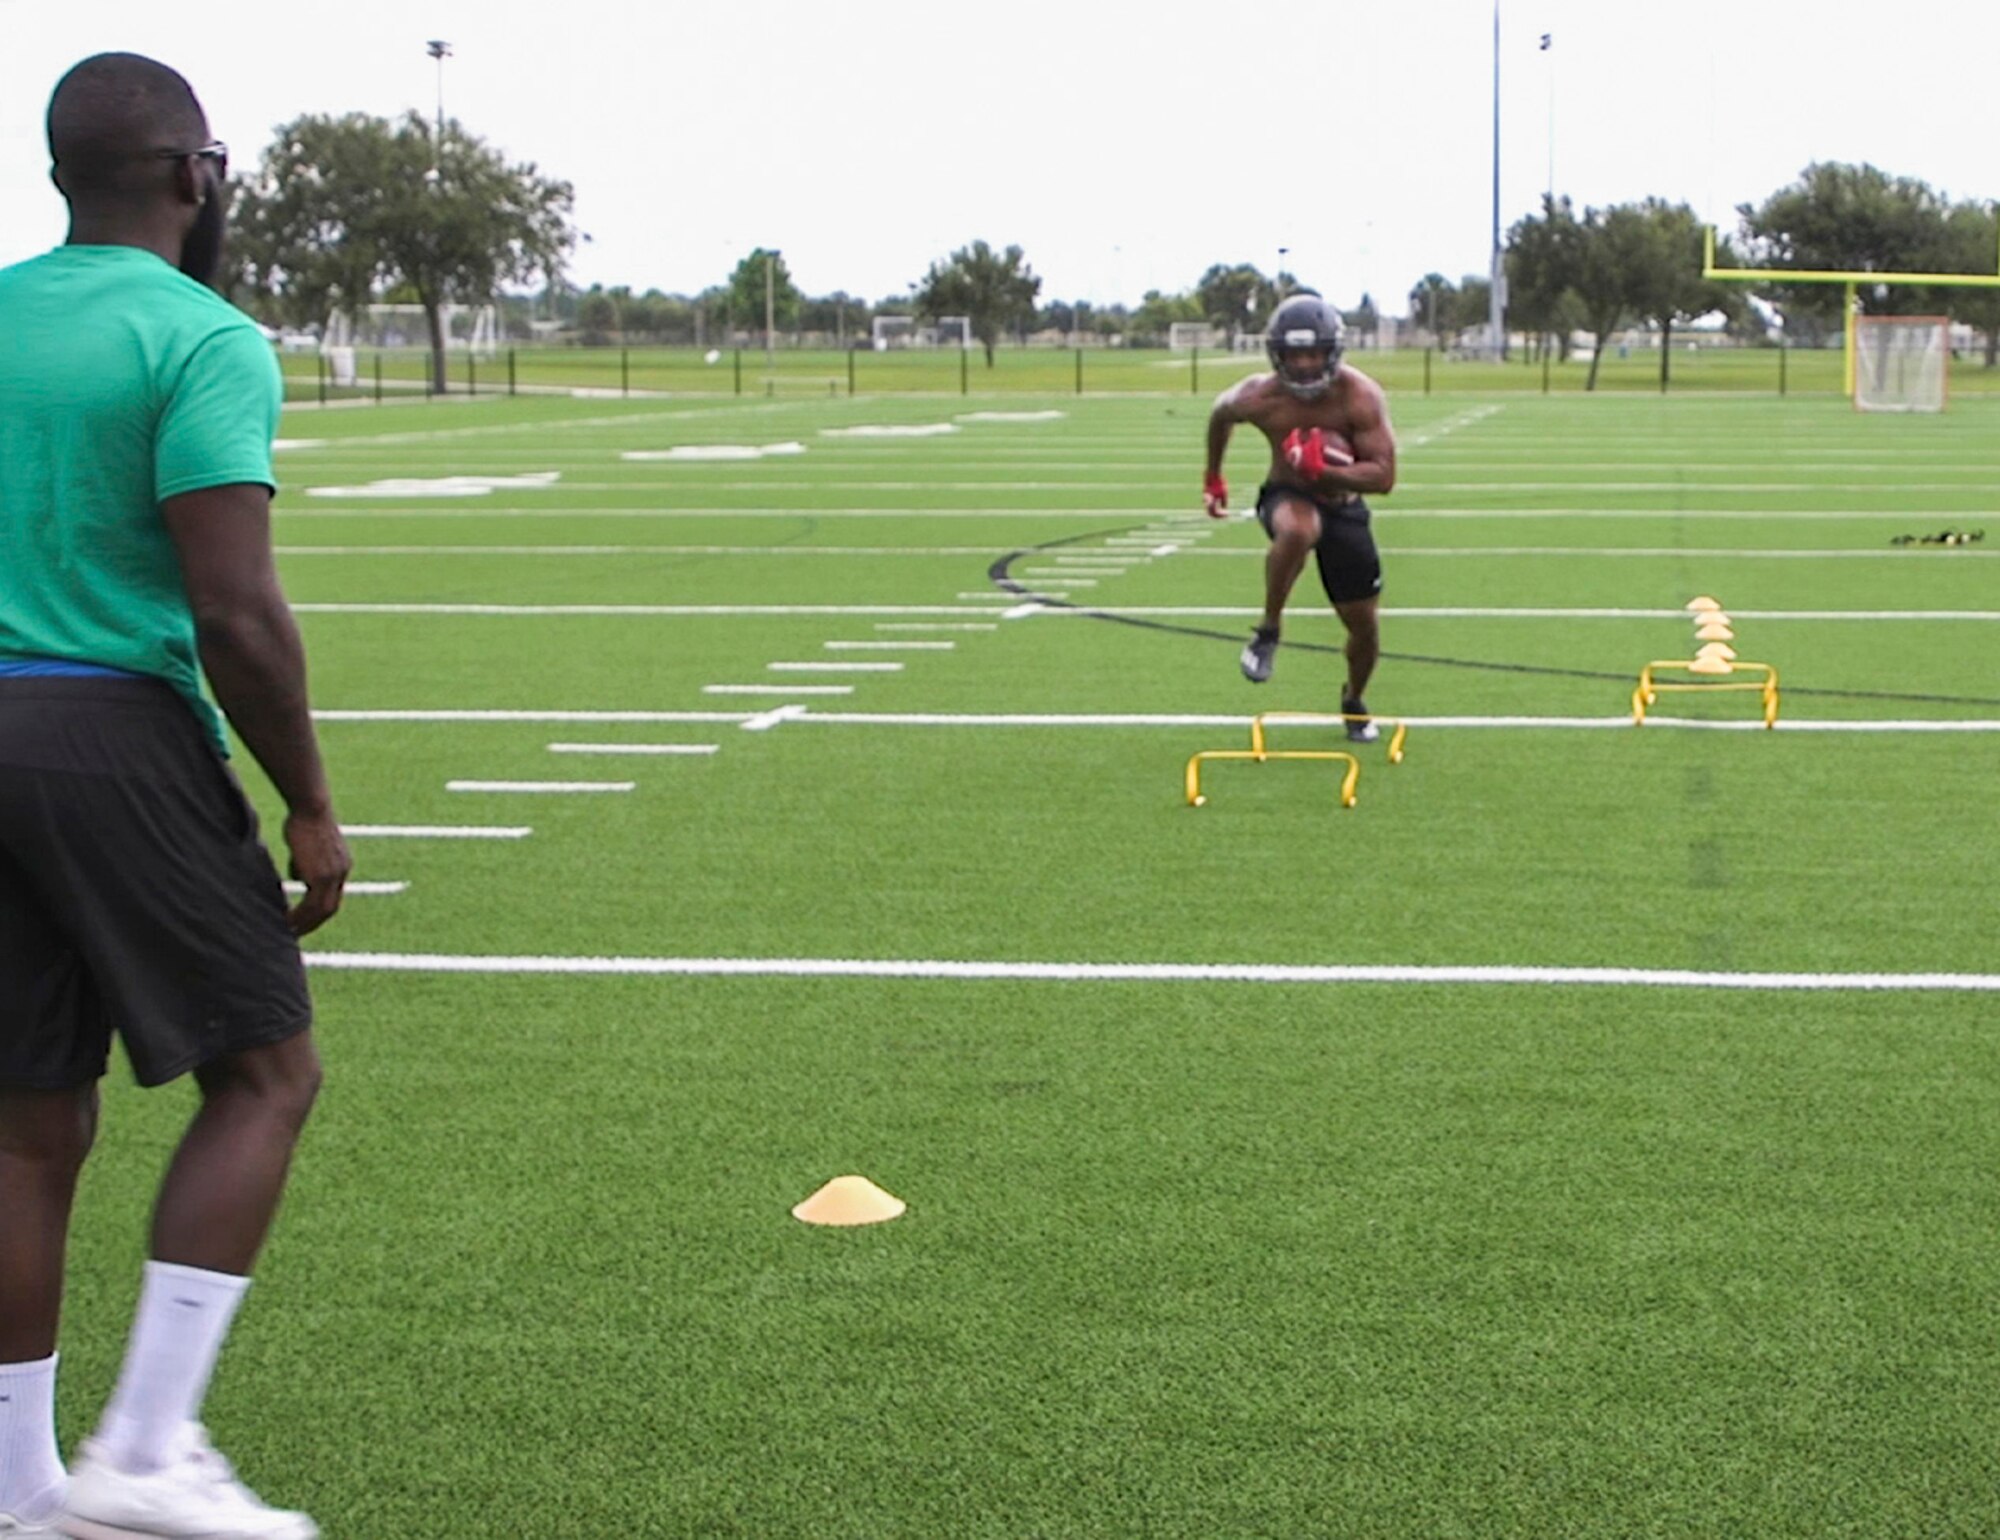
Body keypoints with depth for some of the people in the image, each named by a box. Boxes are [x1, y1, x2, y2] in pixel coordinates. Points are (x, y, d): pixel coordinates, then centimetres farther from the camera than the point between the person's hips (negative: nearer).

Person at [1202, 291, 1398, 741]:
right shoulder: (1259, 397, -20)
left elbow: (1384, 476, -25)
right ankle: (1268, 632, -20)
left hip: (1344, 507, 2)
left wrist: (1324, 471, -38)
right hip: (1287, 497, -1)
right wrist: (1213, 478, 17)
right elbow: (1220, 414, 5)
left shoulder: (1360, 396, -23)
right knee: (1298, 530, -41)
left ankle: (1353, 701, 40)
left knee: (1363, 625, 7)